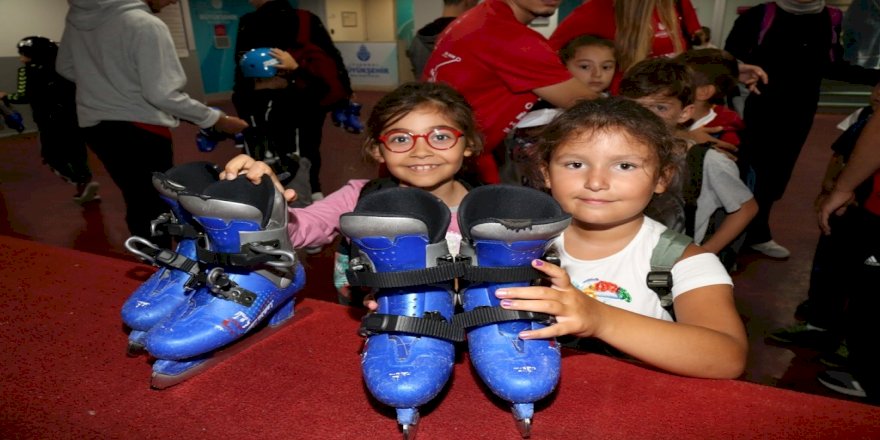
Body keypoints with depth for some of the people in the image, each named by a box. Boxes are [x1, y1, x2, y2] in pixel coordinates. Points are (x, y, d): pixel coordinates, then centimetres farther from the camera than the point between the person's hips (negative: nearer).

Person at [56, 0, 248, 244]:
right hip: (139, 130, -8)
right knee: (155, 210, 3)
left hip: (94, 126, 8)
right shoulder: (146, 25, -18)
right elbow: (162, 94, -20)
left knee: (138, 205, 18)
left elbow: (65, 67, 17)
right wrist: (214, 119, -12)